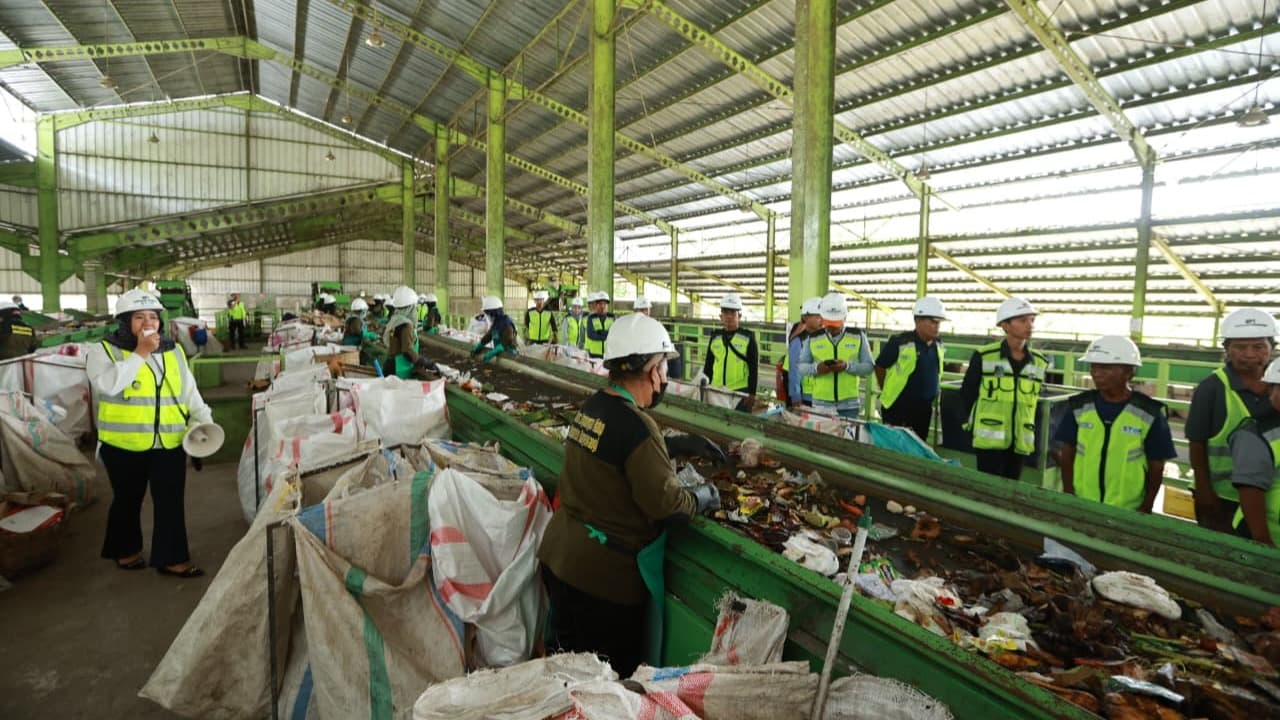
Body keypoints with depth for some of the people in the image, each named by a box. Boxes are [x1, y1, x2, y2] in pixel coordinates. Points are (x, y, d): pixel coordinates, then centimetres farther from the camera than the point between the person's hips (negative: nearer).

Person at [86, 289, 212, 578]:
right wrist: (140, 353, -22)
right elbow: (108, 384, -24)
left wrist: (204, 419, 0)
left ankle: (171, 558, 14)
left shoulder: (173, 351, 8)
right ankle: (125, 550, 36)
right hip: (124, 445, -3)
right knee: (128, 500, 15)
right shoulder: (104, 350, -4)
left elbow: (189, 390, 12)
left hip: (170, 443, 3)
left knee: (171, 502, 4)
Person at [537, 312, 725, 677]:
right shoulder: (636, 426, -27)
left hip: (558, 555, 8)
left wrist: (681, 443, 13)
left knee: (567, 663, 25)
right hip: (602, 576, -8)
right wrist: (705, 496, -5)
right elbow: (666, 504, -24)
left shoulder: (593, 406, 0)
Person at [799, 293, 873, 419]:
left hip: (849, 404, 0)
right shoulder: (813, 338, 5)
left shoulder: (858, 336, 4)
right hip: (821, 404, 0)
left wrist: (848, 366, -17)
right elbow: (801, 367, 5)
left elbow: (868, 367, 1)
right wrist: (816, 368, -16)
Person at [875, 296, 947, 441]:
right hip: (897, 410, -6)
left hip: (924, 411, 7)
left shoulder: (938, 346, 5)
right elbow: (880, 367, -6)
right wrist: (888, 393, 3)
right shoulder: (900, 343, -16)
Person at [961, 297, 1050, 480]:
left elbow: (1034, 401, 14)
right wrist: (979, 420, 4)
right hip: (990, 439, -4)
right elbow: (966, 394, 0)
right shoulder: (984, 356, -9)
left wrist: (1030, 429, 11)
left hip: (1020, 441, 4)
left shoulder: (1040, 362, 4)